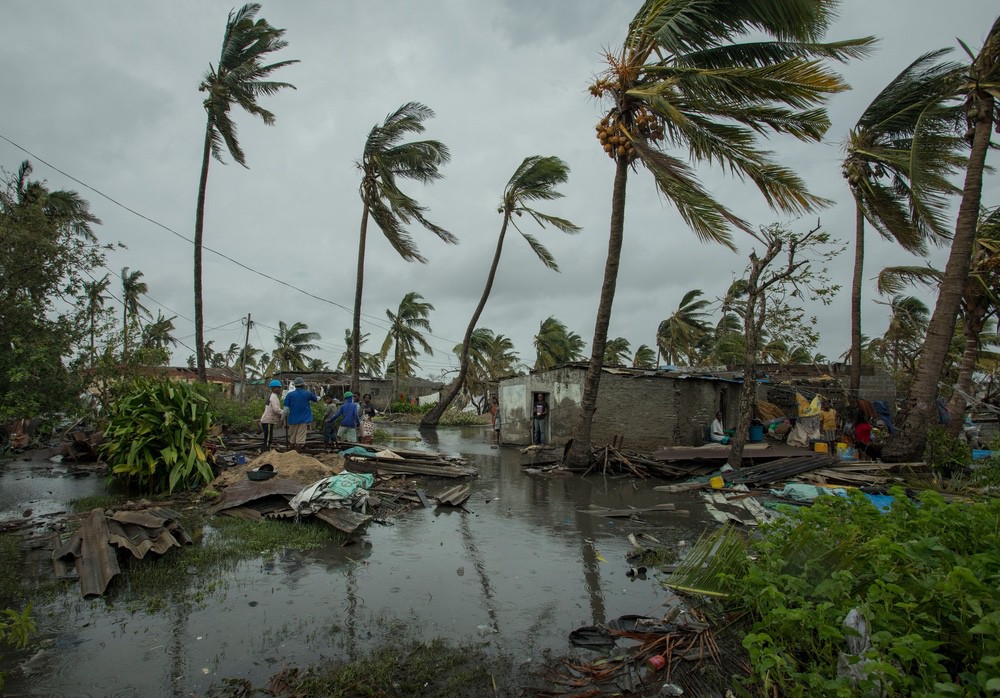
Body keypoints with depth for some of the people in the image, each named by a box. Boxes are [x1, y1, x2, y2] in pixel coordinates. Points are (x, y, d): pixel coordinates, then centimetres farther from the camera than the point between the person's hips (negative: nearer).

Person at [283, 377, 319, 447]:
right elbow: (317, 399, 17)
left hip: (293, 420, 1)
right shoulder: (307, 393, 0)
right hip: (304, 420, -1)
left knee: (292, 440, 14)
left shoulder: (290, 395, -1)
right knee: (300, 439, -4)